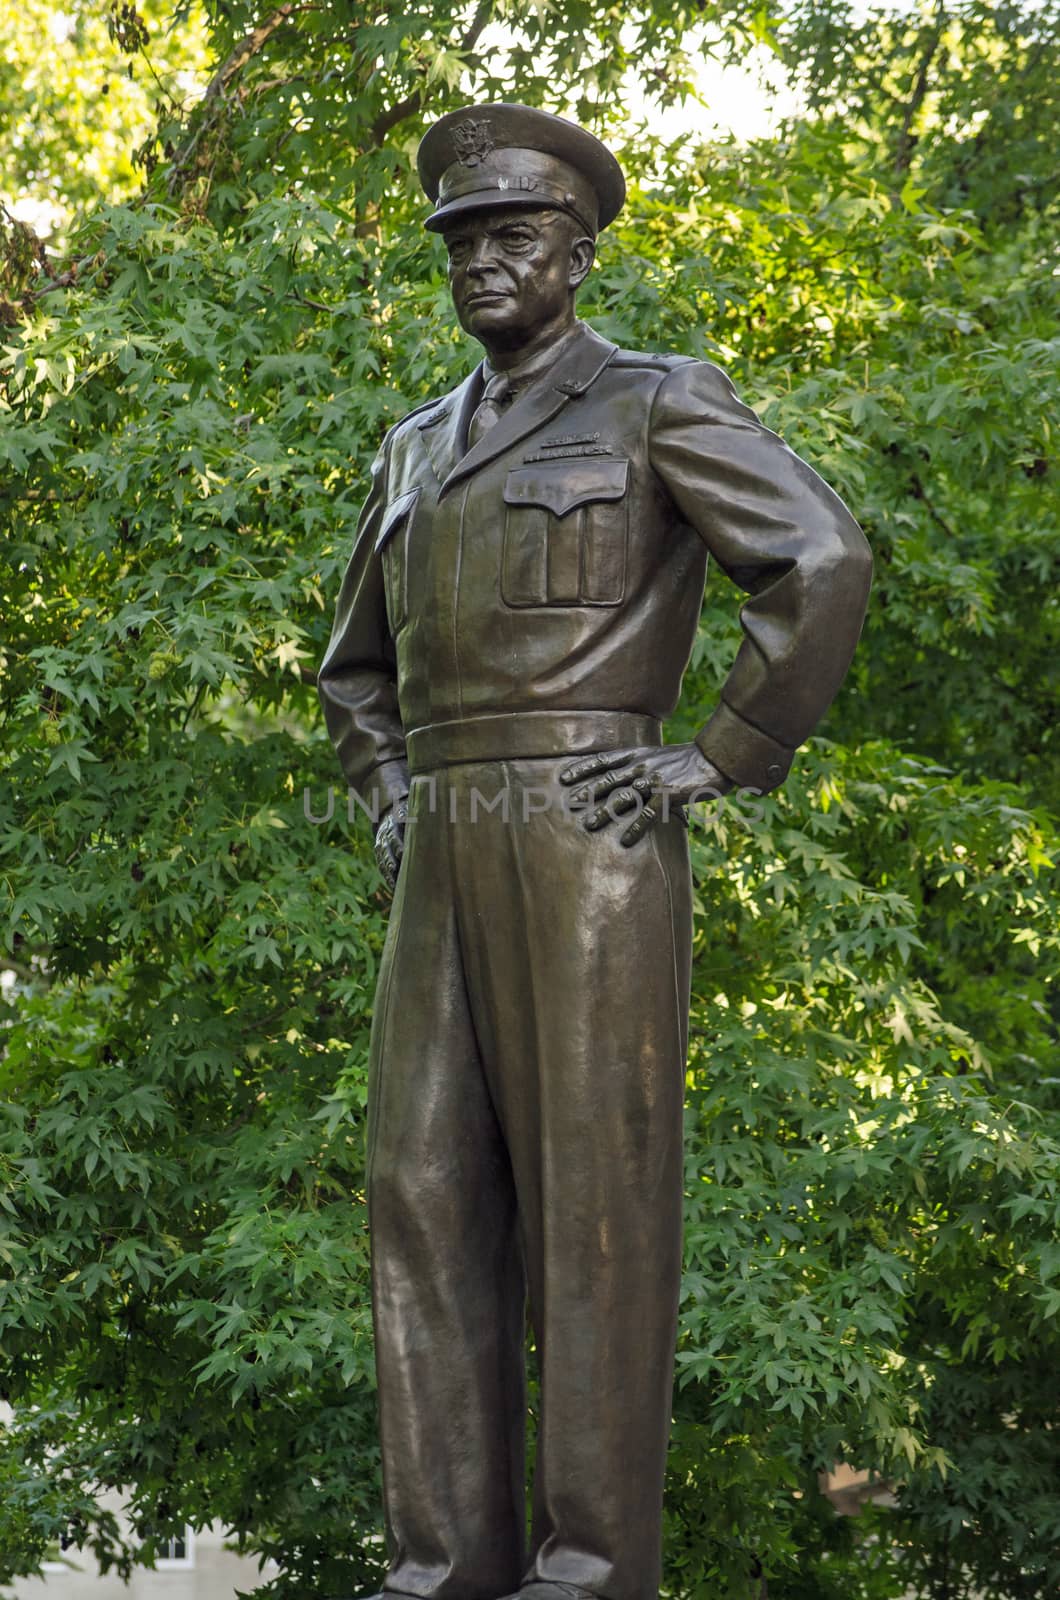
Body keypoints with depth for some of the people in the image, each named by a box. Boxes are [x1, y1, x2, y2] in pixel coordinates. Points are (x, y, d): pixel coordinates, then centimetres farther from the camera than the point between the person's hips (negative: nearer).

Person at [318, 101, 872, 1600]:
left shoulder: (659, 401, 2)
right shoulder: (418, 450, 23)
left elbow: (823, 563, -12)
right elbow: (359, 668, 34)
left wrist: (722, 757, -13)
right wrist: (393, 799, 16)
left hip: (589, 840, -7)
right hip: (448, 862, 7)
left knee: (592, 1193, -7)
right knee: (428, 1191, 0)